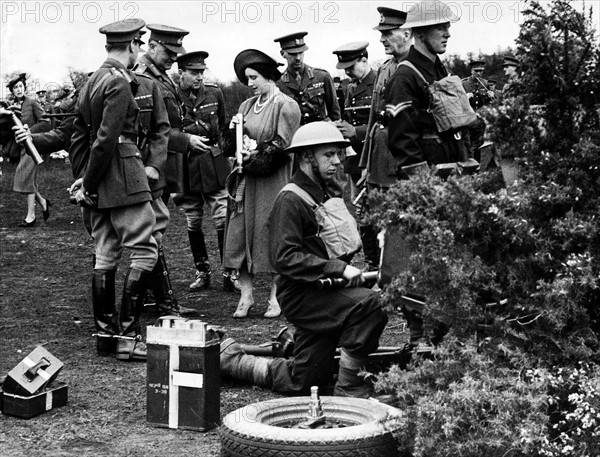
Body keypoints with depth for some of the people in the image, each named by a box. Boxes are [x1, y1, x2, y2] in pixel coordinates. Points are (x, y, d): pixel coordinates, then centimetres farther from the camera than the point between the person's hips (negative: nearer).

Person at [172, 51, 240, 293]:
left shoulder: (214, 92, 3)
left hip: (214, 165, 1)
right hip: (185, 167, -1)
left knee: (224, 219, -4)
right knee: (193, 223, 9)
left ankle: (230, 274, 1)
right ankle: (202, 272, 22)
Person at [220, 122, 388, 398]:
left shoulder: (328, 195, 18)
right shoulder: (290, 201, -12)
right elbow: (284, 258, -23)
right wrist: (338, 269, -27)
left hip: (324, 292, 9)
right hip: (300, 294, -9)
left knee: (303, 383, 9)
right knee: (366, 302, -31)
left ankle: (231, 360, 26)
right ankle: (348, 387, -20)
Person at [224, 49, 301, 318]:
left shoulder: (286, 106, -6)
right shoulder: (247, 105, 15)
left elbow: (284, 145, -12)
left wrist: (257, 152, -15)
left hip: (274, 180, -6)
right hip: (248, 180, 6)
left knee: (273, 234, -2)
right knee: (241, 233, 1)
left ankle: (275, 297, 7)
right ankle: (246, 295, 7)